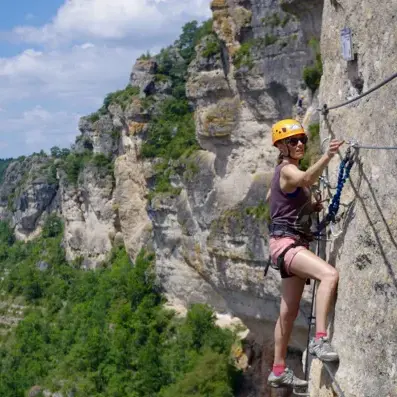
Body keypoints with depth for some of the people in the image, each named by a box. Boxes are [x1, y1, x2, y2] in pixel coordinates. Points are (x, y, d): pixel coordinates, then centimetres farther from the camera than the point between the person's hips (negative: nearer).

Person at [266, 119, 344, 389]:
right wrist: (327, 156, -53)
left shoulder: (290, 171, 18)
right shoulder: (287, 170, -12)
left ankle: (279, 371, 22)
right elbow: (307, 178, -36)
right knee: (330, 275, -32)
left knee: (289, 312, 13)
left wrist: (312, 208, 10)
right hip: (285, 242, -10)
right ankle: (320, 340, -36)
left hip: (295, 243, 10)